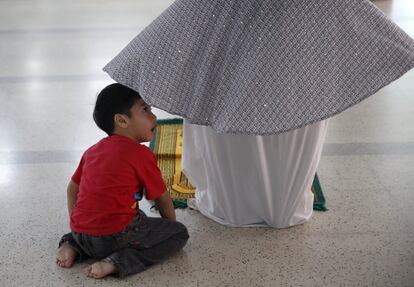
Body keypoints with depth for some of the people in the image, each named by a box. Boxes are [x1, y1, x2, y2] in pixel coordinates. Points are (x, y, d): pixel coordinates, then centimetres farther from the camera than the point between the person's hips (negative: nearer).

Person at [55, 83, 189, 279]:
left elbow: (72, 188, 20)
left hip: (80, 233, 8)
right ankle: (119, 262, -10)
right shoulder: (141, 154, -6)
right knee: (180, 233, 6)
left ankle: (74, 246, 16)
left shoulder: (92, 151, 14)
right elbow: (162, 198, 3)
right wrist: (170, 225, 21)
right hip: (114, 237, -7)